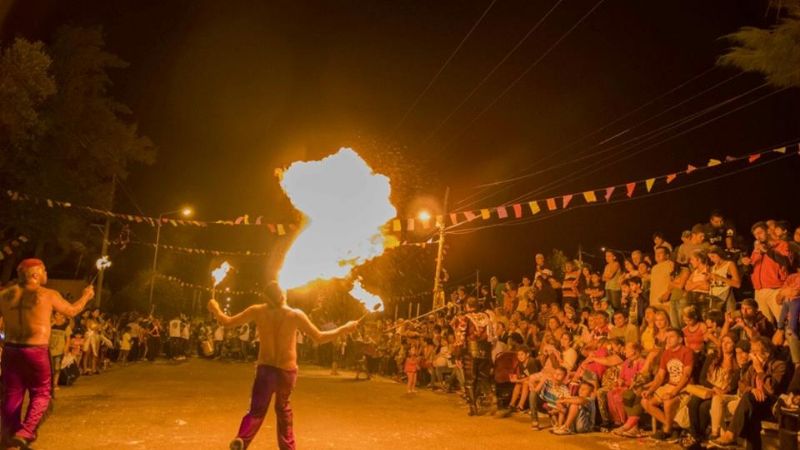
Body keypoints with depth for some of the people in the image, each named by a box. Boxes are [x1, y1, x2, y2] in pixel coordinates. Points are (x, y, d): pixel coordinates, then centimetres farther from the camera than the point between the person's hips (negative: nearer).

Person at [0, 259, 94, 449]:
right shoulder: (48, 295, -5)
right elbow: (72, 311, 9)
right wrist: (86, 296, 25)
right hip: (36, 351, -4)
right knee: (40, 393, 9)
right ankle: (25, 433, -7)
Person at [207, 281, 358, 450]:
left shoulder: (258, 311, -5)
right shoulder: (295, 314, -10)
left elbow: (227, 322, 1)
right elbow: (319, 337, -8)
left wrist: (215, 309, 21)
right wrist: (345, 328, 0)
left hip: (265, 368, 0)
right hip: (287, 370, 0)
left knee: (257, 410, 3)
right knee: (283, 409, 21)